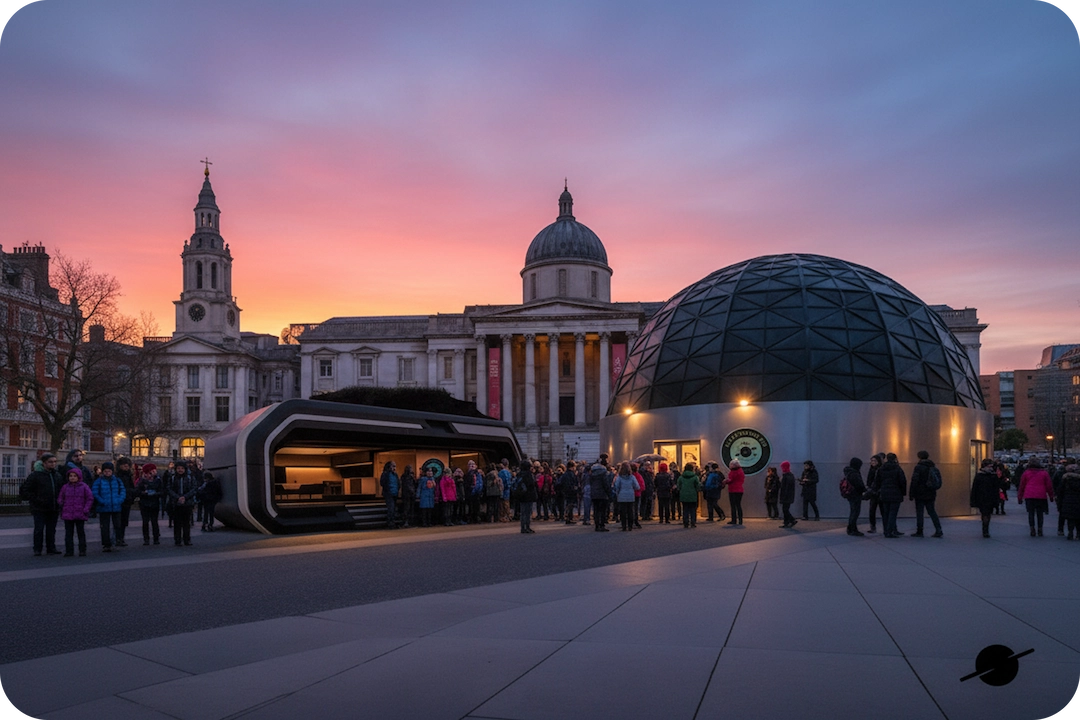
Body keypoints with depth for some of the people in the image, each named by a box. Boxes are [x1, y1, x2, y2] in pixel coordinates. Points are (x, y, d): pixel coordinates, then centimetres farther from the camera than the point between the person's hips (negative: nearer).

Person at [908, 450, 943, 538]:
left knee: (919, 512, 0)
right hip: (930, 494, 6)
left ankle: (919, 531, 2)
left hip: (920, 494, -6)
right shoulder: (932, 467, 10)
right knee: (932, 511, 12)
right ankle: (938, 530, 3)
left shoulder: (918, 467, -11)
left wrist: (911, 494, -12)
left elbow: (914, 481, -16)